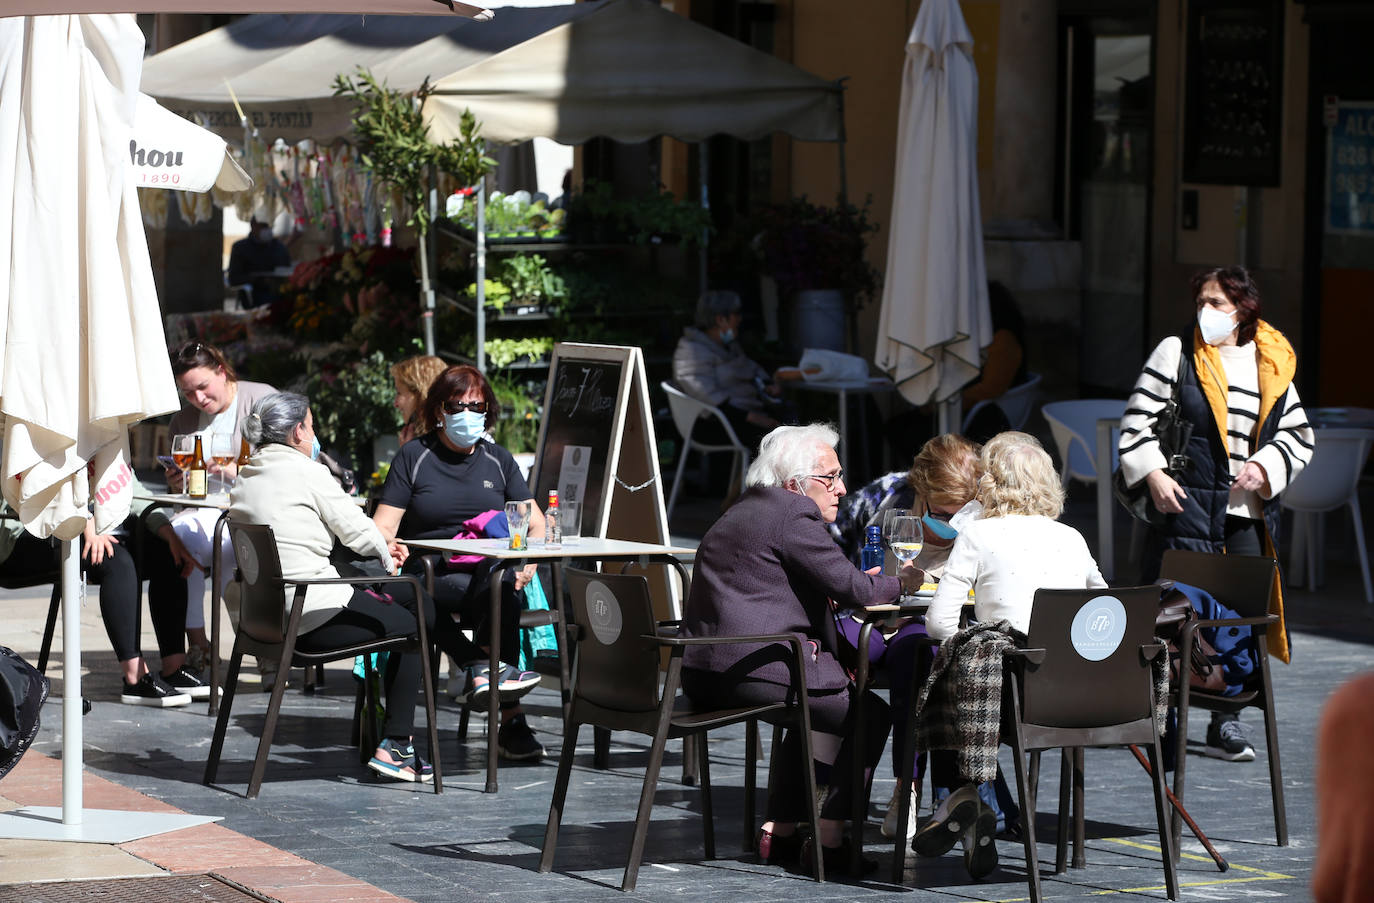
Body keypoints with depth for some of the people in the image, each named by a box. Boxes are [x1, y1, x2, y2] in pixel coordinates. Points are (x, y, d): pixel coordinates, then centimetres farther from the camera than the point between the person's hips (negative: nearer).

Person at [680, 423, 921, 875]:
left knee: (810, 713, 32)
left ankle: (780, 832, 27)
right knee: (871, 714, 3)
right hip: (750, 669, -10)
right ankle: (829, 839, 1)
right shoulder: (794, 515, -9)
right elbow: (852, 588, -12)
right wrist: (898, 582, 9)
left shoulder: (741, 513, 22)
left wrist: (868, 583, 19)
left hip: (702, 672, 10)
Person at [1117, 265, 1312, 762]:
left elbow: (1300, 436, 15)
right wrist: (1153, 474, -12)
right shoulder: (1175, 352, 2)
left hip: (1248, 511, 3)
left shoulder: (1272, 365, 10)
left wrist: (1264, 466, -3)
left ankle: (1226, 724, 8)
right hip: (1186, 503, -3)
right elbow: (1137, 419, 1)